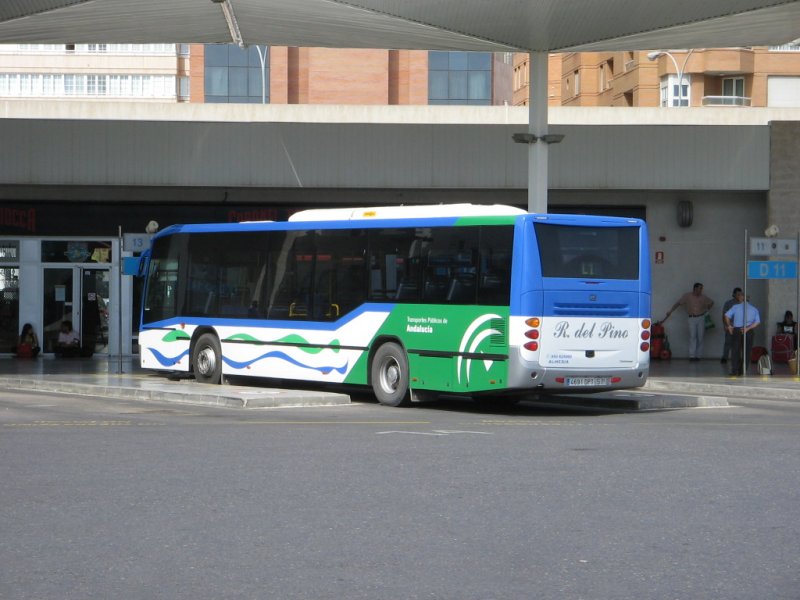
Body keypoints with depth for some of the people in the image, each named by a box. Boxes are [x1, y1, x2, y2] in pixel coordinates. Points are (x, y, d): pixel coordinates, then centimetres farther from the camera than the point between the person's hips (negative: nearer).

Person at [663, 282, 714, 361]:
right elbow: (678, 303, -1)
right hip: (692, 318, -2)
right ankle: (692, 355, -11)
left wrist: (706, 310, 9)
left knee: (700, 337, 0)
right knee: (692, 336, -10)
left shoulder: (703, 297, 4)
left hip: (701, 318, 2)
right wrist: (670, 311, -7)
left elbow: (711, 302, 21)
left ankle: (698, 355, 6)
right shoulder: (687, 296, -2)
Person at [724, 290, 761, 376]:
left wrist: (729, 325, 2)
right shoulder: (754, 309, 9)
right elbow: (757, 322, -4)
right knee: (746, 352, 8)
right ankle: (742, 371, 7)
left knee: (735, 351, 4)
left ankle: (734, 370, -2)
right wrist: (747, 328, -6)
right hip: (749, 332, 2)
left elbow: (727, 316, -11)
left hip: (737, 331, -2)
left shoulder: (736, 307, 2)